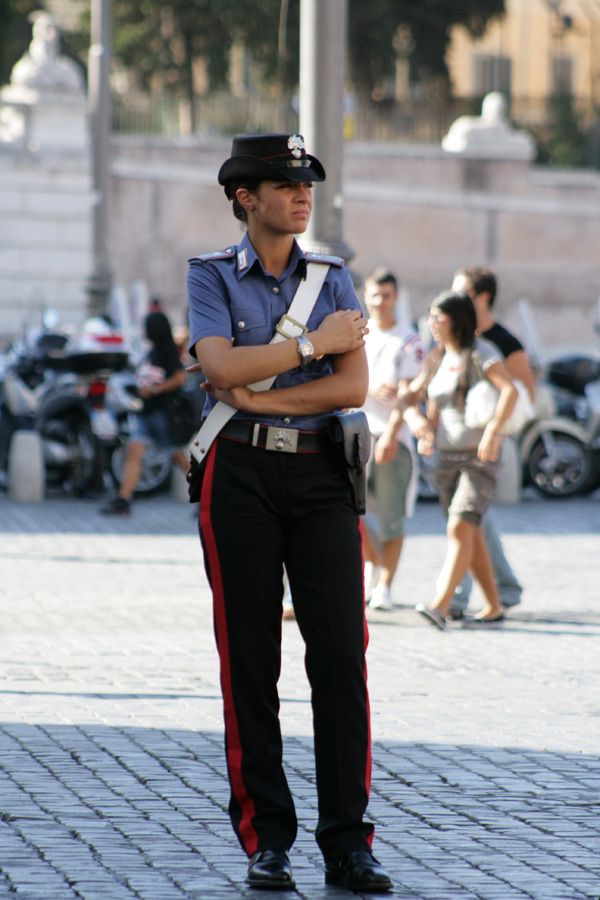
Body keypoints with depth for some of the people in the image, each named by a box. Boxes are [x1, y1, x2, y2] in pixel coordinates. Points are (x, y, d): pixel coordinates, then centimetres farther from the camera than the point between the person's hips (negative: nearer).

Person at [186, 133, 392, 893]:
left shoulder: (334, 279, 10)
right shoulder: (212, 277, 4)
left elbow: (355, 386, -4)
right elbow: (221, 366, -15)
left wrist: (257, 395, -11)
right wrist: (316, 343, -10)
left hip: (321, 475, 2)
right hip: (241, 478, -2)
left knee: (341, 653, -6)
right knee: (250, 658, 0)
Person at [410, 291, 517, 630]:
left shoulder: (480, 353, -8)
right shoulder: (440, 359, 14)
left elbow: (510, 390, -22)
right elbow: (434, 408, 19)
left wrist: (492, 431, -32)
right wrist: (427, 433, -2)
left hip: (480, 456, -8)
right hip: (448, 457, 8)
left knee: (460, 527, -19)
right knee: (471, 536, 10)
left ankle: (440, 606, -29)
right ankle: (493, 607, 19)